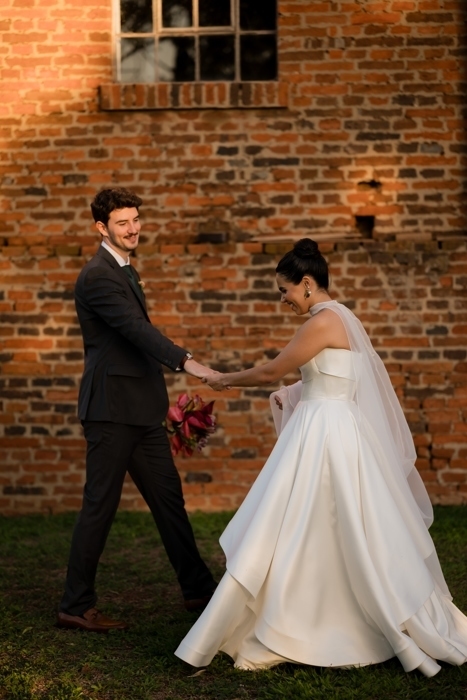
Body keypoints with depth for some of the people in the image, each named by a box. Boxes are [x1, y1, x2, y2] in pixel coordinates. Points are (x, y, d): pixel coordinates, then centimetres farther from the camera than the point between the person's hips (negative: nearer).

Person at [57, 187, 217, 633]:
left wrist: (160, 393, 25)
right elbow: (135, 328, -27)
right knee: (100, 506, -3)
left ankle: (197, 589, 23)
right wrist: (184, 361, -38)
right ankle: (76, 607, 7)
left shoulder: (125, 272, 18)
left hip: (140, 410, 9)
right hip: (111, 409, -9)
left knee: (168, 498, 13)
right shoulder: (98, 275, -13)